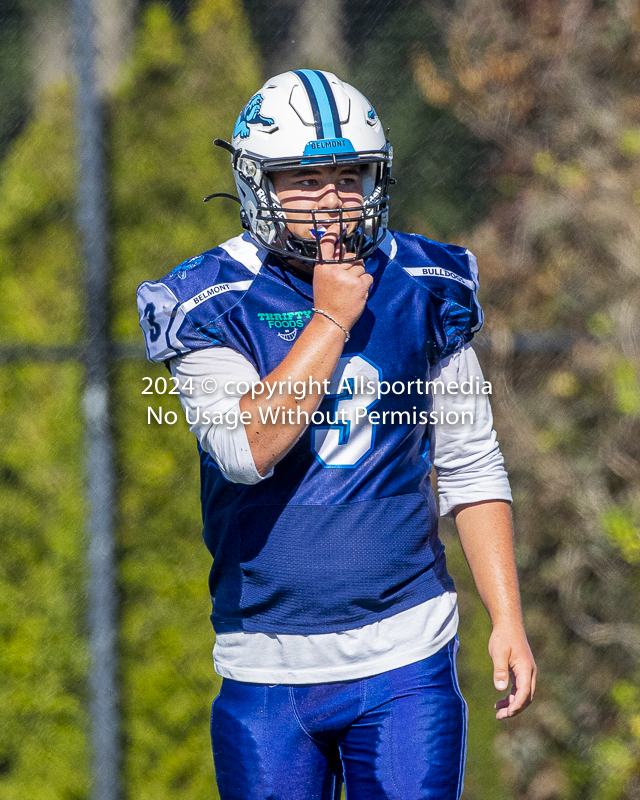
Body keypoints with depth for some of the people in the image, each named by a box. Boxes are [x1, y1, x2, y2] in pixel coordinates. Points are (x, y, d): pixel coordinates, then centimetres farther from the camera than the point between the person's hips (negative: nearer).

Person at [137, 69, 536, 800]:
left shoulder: (422, 292, 4)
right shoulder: (211, 305, -4)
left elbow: (471, 467, 9)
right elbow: (247, 451, -20)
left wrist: (506, 621, 3)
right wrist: (331, 318, -16)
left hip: (406, 658, 1)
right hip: (268, 666, -1)